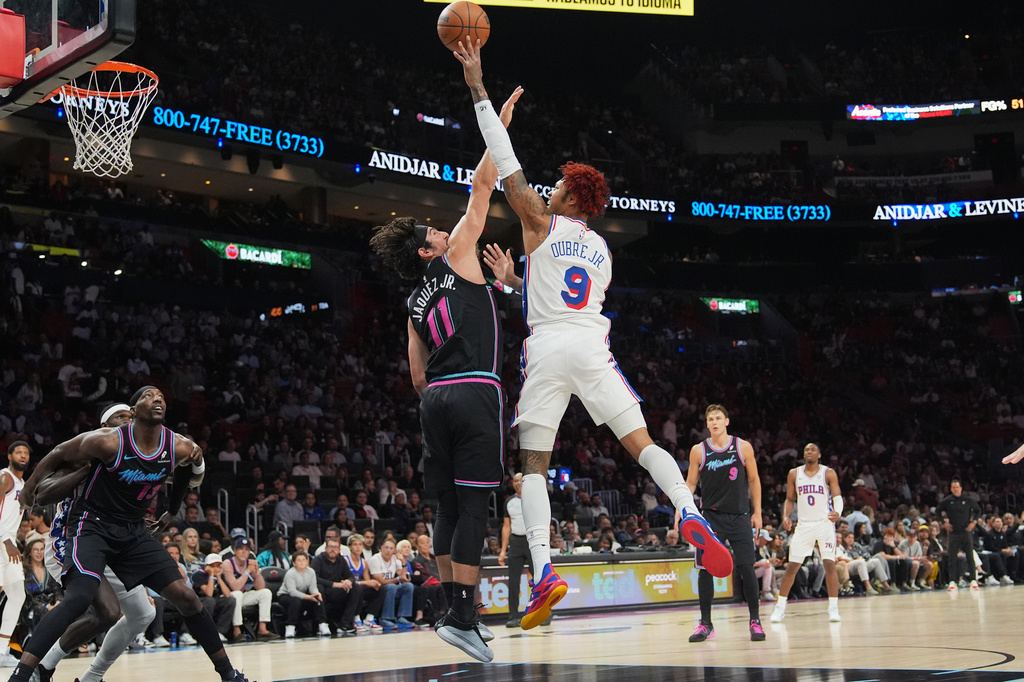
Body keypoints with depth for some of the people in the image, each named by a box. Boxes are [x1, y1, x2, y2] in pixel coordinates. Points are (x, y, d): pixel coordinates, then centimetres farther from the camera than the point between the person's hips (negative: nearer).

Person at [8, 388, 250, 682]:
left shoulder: (179, 448, -8)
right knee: (79, 597, -28)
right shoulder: (108, 441, -21)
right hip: (92, 525, -5)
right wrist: (29, 489, 8)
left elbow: (192, 477, 21)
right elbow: (59, 454, -3)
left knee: (185, 596, -1)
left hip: (134, 530, 5)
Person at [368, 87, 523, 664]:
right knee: (474, 504, -8)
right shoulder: (456, 256, 6)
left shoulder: (415, 304, 20)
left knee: (449, 504, 9)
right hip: (477, 392, -6)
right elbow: (482, 188, 6)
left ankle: (459, 609, 10)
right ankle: (461, 615, -13)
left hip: (436, 399, 7)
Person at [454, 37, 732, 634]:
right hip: (593, 349, 4)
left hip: (548, 349, -3)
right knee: (641, 442, 4)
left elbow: (506, 164, 5)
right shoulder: (602, 250, 25)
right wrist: (514, 279, 43)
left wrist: (479, 89, 8)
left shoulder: (541, 223, 10)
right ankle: (692, 516, -22)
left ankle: (543, 572, -16)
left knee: (534, 463, 0)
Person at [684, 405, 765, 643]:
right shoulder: (698, 451, 1)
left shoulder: (743, 447, 0)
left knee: (747, 567, -5)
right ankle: (705, 623, 7)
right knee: (705, 568, -3)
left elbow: (753, 481, 7)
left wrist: (757, 512, 4)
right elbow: (691, 483, 8)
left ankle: (755, 621, 6)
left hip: (739, 516, -1)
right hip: (710, 516, 1)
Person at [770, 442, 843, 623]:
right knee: (792, 566, 1)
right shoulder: (794, 474, 7)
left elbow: (837, 496, -10)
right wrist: (786, 516, -5)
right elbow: (790, 499, 13)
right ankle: (780, 607, 10)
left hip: (825, 523, -2)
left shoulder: (828, 473, -2)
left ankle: (833, 607, -4)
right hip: (803, 525, 2)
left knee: (829, 563, -11)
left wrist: (838, 512, -31)